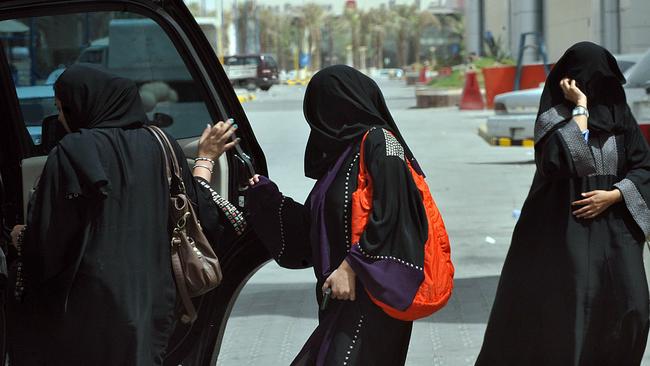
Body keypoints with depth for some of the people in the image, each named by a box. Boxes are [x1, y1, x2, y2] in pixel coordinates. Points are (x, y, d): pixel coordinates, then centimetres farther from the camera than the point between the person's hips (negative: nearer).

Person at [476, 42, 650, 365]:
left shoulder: (618, 114, 8)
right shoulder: (553, 118, -3)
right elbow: (575, 158, -21)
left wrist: (613, 195, -7)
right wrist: (580, 107, -15)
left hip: (615, 231, 4)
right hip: (567, 232, -4)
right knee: (569, 312, -7)